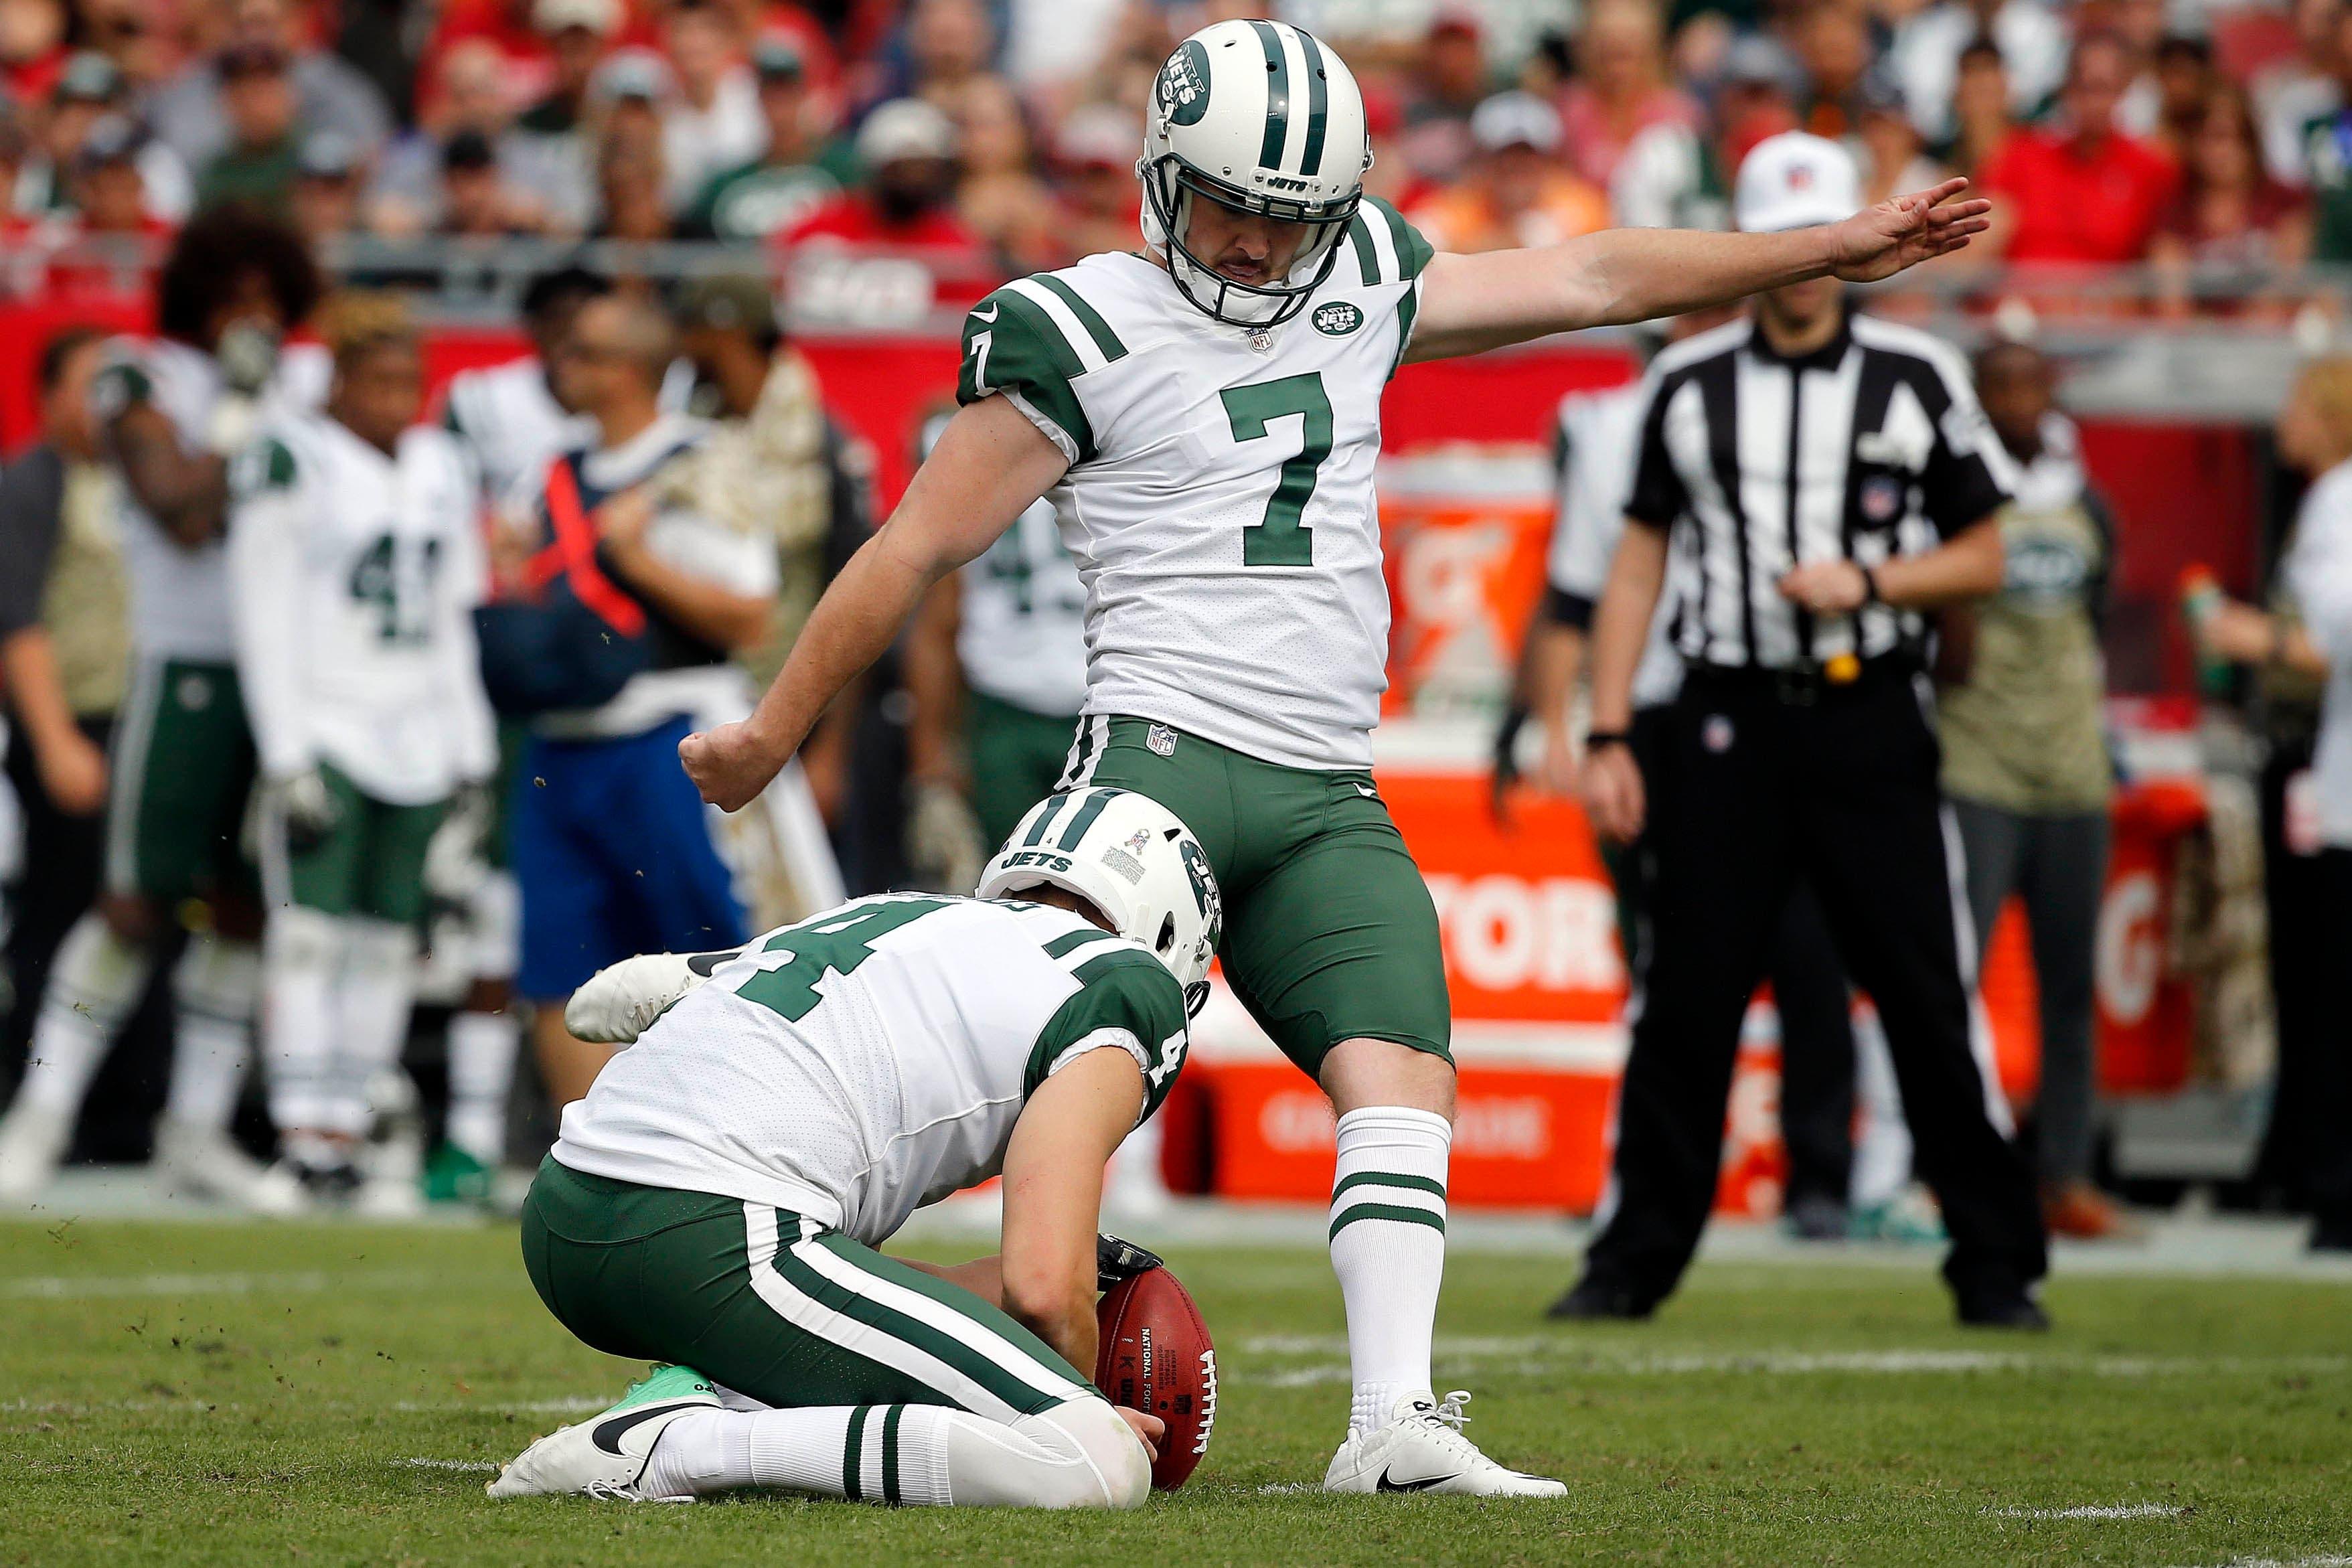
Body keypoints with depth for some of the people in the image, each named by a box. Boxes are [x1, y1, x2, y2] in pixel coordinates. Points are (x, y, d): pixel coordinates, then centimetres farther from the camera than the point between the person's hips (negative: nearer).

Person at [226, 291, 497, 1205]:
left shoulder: (440, 470, 14)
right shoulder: (292, 463, -5)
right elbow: (267, 621, -8)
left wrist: (470, 754, 14)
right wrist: (289, 759, -14)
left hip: (418, 742, 6)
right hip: (324, 730, -6)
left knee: (388, 944, 3)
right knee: (311, 932, -12)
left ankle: (345, 1133, 6)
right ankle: (303, 1138, -14)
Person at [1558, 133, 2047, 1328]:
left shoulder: (1915, 379, 3)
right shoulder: (1688, 384, 7)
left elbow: (1983, 558, 7)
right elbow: (1638, 565, 9)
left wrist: (1866, 582, -11)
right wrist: (1607, 737, 3)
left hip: (1867, 724, -1)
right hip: (1727, 723, 1)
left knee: (1927, 995, -4)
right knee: (1687, 1002, 1)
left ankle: (1996, 1265, 4)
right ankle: (1635, 1260, 10)